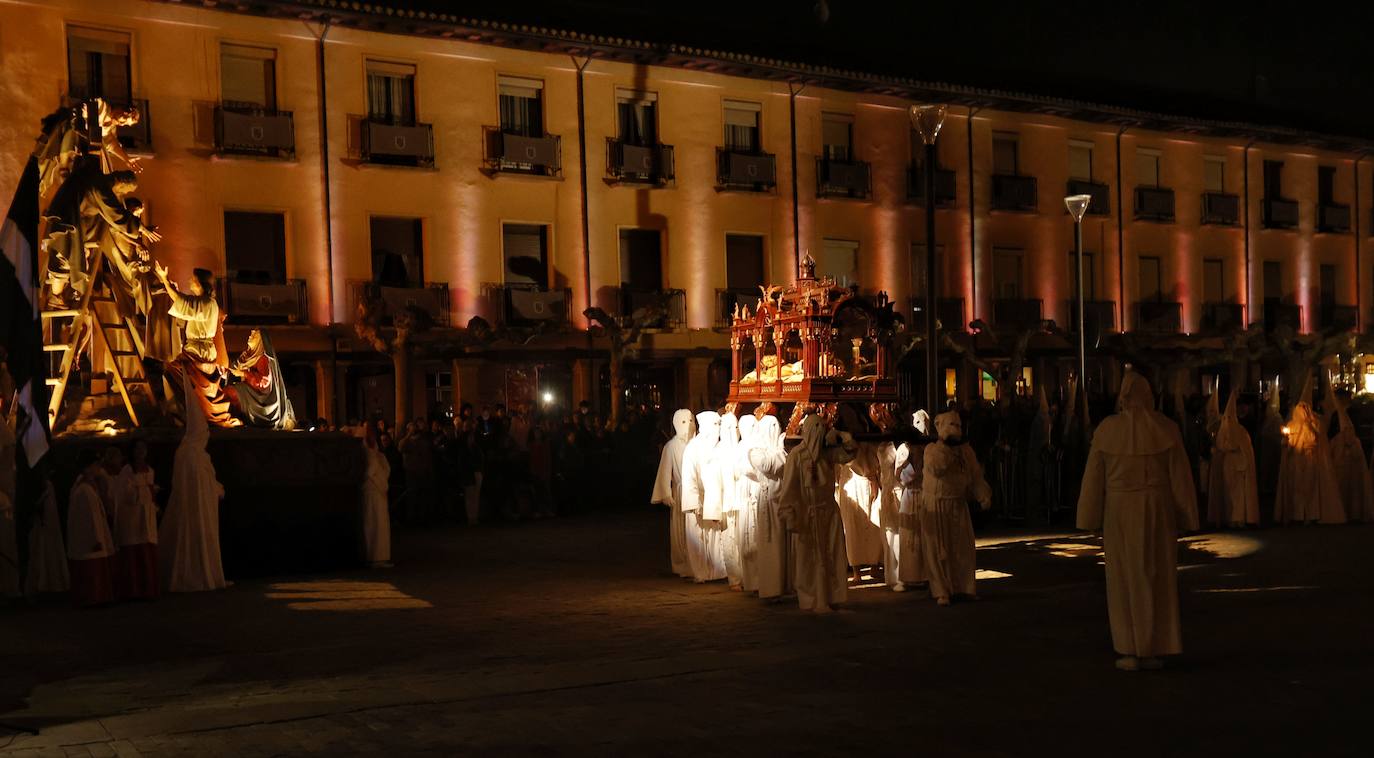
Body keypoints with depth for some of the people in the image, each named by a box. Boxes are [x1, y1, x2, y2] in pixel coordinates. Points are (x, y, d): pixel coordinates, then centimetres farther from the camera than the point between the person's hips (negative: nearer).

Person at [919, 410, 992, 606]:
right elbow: (936, 468, -26)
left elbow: (976, 477, 4)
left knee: (964, 548, 5)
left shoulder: (966, 451, 7)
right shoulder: (932, 449, -7)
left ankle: (966, 587, 17)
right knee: (938, 550, -1)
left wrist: (984, 496, -12)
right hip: (935, 507, -4)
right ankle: (942, 591, 5)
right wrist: (944, 445, -18)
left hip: (958, 506, 4)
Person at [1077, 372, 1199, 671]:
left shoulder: (1106, 429, -6)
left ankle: (1130, 652, 7)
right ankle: (1152, 651, 12)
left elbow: (1094, 478, -2)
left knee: (1125, 580, 7)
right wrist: (1185, 517, 6)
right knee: (1156, 578, 9)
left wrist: (1091, 519, 6)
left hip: (1120, 512, 0)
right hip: (1157, 512, 1)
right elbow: (1180, 477, -2)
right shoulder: (1165, 428, -6)